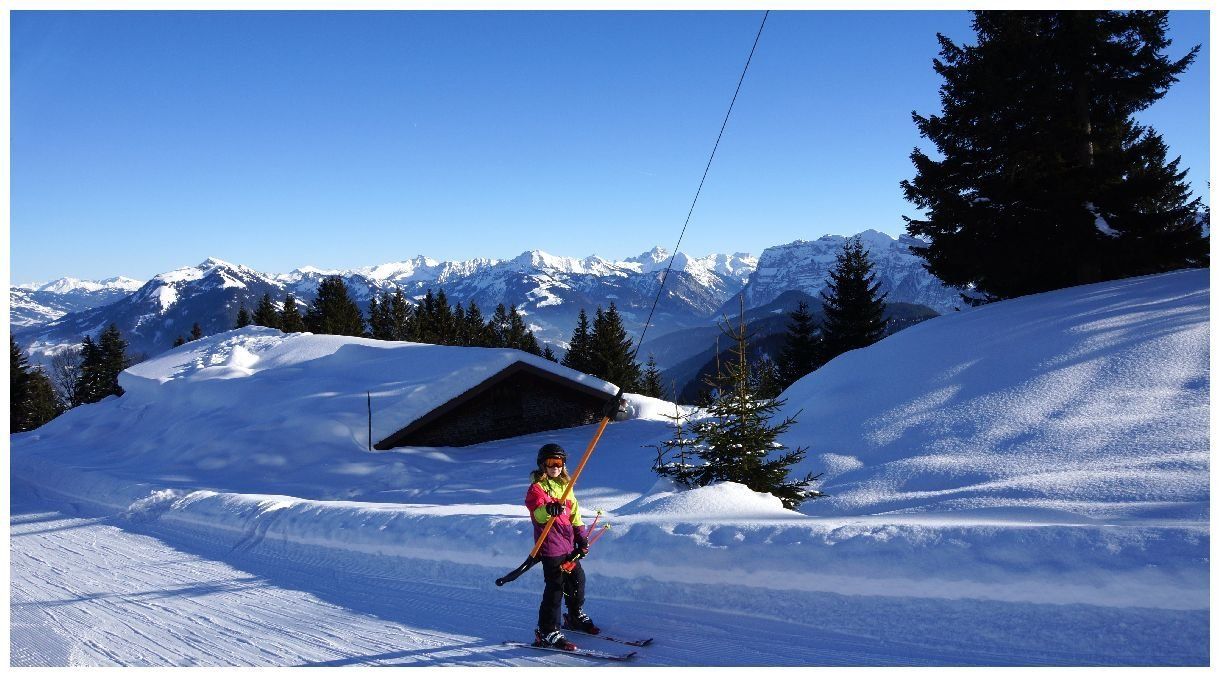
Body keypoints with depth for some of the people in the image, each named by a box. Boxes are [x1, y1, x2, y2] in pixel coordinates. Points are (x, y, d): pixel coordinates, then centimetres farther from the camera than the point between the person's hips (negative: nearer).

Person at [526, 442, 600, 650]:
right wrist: (548, 510, -46)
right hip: (551, 546, -7)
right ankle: (547, 632, -1)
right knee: (556, 586, -8)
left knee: (577, 579, 17)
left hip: (569, 544, 7)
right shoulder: (537, 487, -7)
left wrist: (582, 537, 15)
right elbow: (538, 514, -24)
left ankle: (576, 616, 39)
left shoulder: (565, 485, 15)